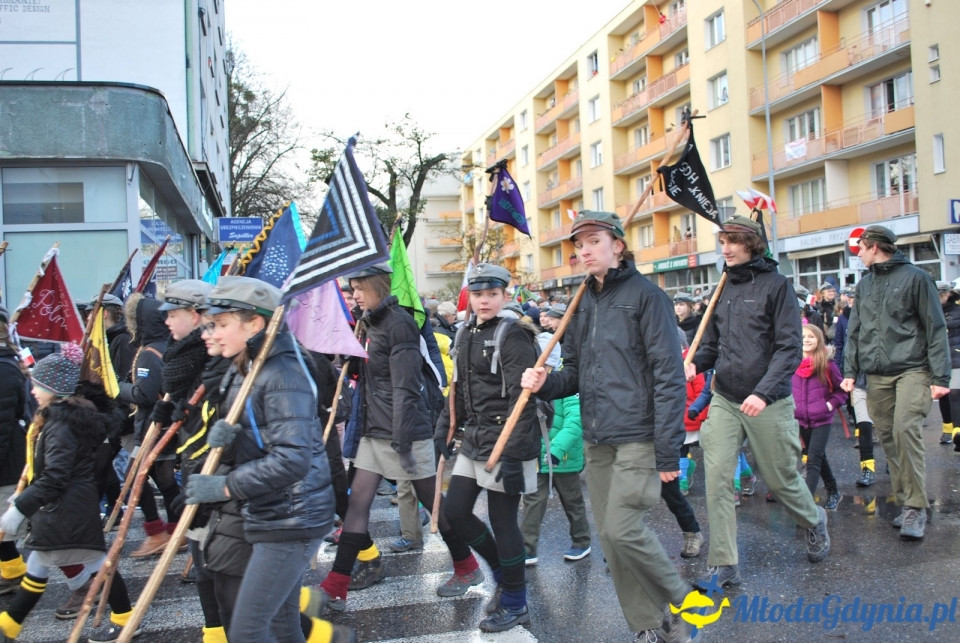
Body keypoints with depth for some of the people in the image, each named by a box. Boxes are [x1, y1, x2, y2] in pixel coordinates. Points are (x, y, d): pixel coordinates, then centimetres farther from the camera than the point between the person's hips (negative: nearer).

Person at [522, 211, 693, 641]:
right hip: (596, 441, 7)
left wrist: (669, 452, -15)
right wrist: (545, 384, -5)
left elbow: (669, 376, -11)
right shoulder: (583, 306, 13)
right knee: (609, 538, 8)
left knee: (623, 529, -11)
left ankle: (681, 603, 14)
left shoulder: (645, 295, -7)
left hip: (638, 438, -7)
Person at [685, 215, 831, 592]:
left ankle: (815, 522, 43)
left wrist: (764, 392, -23)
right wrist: (695, 364, -9)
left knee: (780, 479, 11)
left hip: (768, 403, -4)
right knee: (716, 478, -6)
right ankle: (723, 564, 4)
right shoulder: (723, 288, 8)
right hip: (724, 401, 4)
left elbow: (790, 347, -12)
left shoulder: (775, 284, -7)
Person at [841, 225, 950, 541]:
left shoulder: (915, 277, 0)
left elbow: (935, 328, -3)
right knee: (888, 438, 4)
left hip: (912, 370, -6)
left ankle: (916, 506, -12)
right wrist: (850, 371, 9)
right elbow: (854, 331, 18)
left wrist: (940, 377, -9)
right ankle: (906, 502, 15)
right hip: (876, 376, 6)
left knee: (906, 428, -20)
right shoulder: (864, 284, 16)